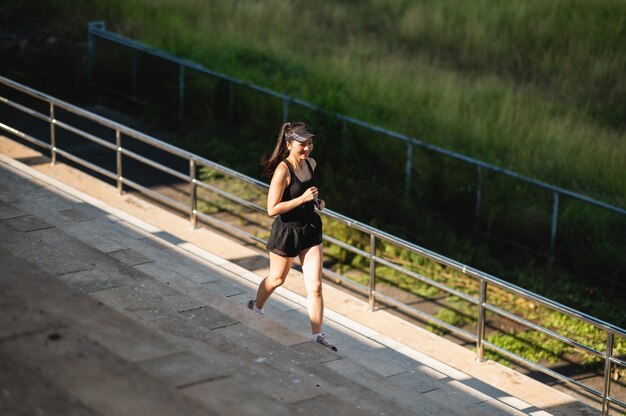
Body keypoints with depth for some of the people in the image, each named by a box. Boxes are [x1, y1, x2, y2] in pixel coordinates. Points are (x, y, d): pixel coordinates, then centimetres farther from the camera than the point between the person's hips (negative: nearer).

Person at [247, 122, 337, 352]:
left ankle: (317, 337, 2)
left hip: (310, 229, 5)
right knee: (276, 279, 19)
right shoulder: (283, 171, -22)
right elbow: (272, 209, -23)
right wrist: (303, 198, -26)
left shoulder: (311, 164, 1)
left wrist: (317, 201, 3)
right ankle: (256, 308, 49)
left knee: (315, 286, -2)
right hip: (286, 231, -5)